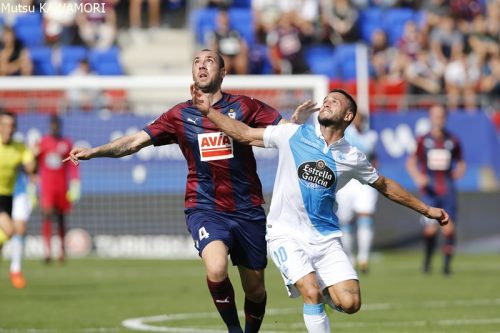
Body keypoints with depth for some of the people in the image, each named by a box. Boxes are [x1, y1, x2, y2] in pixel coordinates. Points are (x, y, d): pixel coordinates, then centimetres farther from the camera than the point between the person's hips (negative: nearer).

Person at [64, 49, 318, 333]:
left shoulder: (244, 107, 2)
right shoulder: (181, 115, 6)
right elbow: (135, 142, 5)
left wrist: (298, 120, -30)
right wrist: (93, 152, -7)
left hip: (247, 210, 1)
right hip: (205, 210, -1)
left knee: (255, 288, 6)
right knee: (216, 269, -27)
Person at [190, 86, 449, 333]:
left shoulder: (352, 158, 3)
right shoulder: (293, 135, -1)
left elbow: (385, 186, 18)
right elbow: (245, 134, 4)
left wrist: (426, 210, 21)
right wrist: (208, 110, -4)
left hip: (325, 238, 2)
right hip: (286, 235, -2)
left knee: (350, 303, -12)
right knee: (312, 293, -24)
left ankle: (320, 295, 22)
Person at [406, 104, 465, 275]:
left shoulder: (453, 141, 8)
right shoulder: (422, 141, 4)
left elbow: (460, 162, 17)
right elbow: (411, 162, 4)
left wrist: (460, 171, -6)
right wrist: (417, 177, -14)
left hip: (448, 190, 1)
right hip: (429, 191, -1)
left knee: (449, 228, -9)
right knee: (431, 230, -9)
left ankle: (447, 264, 2)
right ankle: (427, 261, 12)